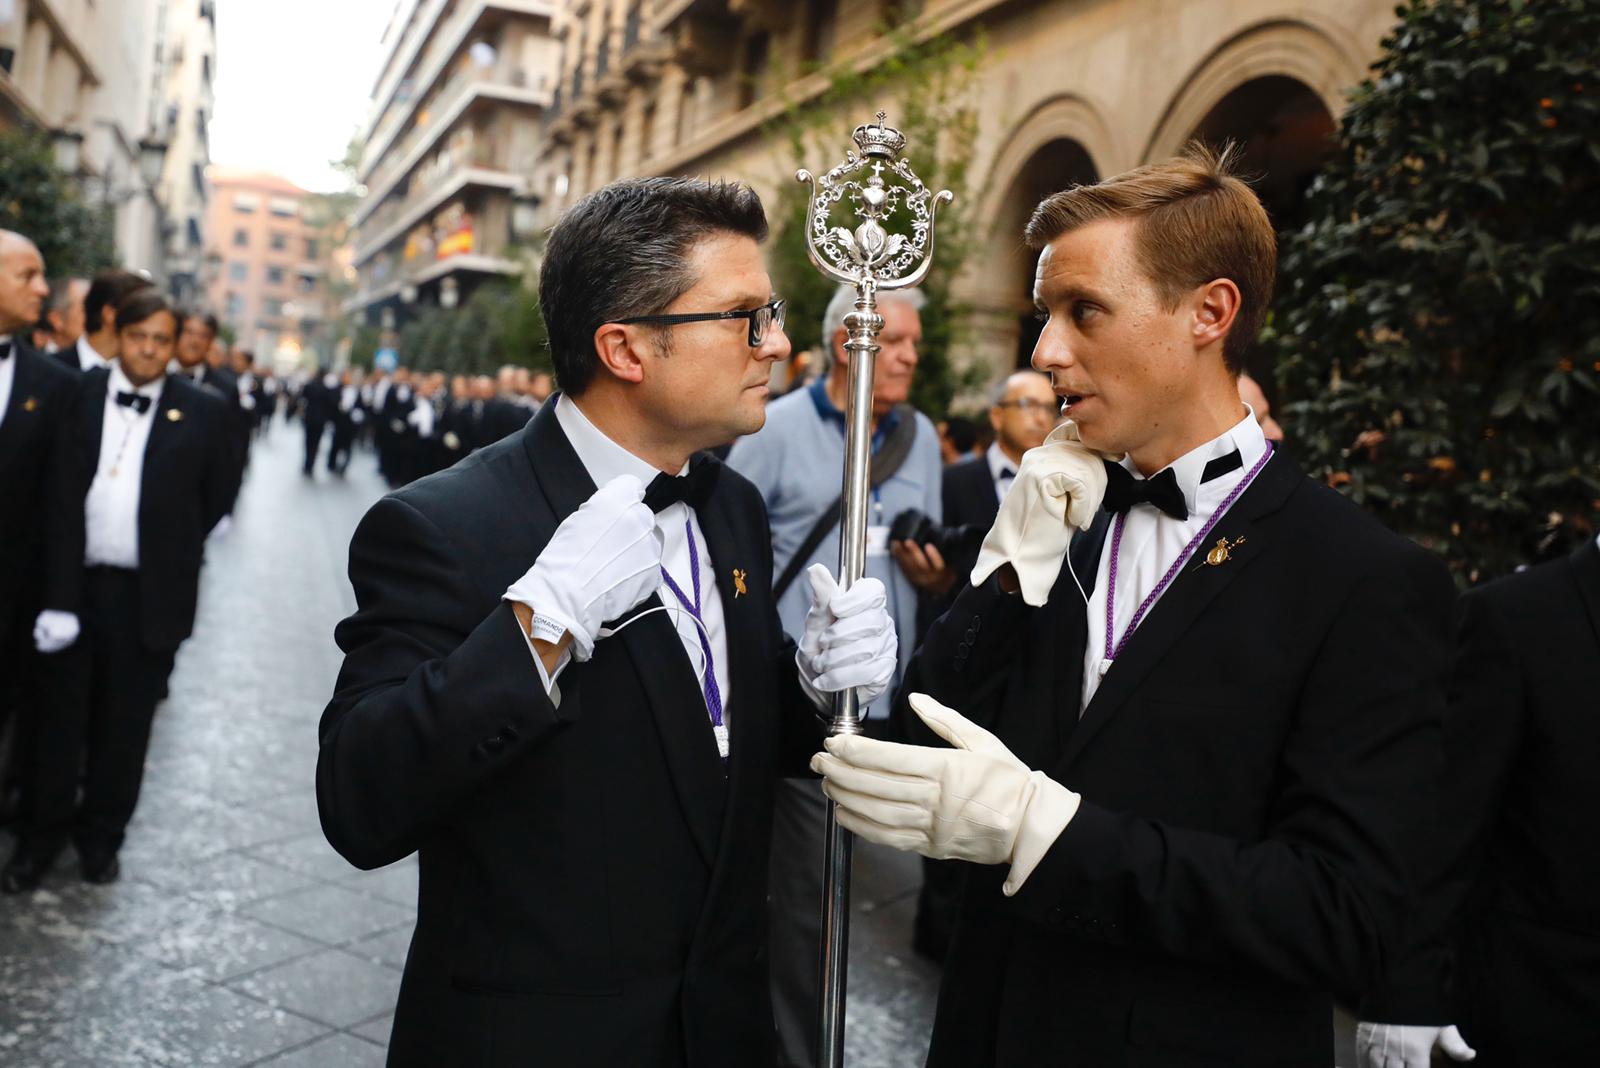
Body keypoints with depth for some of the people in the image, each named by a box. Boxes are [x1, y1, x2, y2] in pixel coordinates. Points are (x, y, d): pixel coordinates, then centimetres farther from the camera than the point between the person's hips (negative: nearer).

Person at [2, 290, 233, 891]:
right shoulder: (74, 394, 0)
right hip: (73, 585, 1)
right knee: (61, 717, 11)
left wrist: (176, 555, 5)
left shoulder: (202, 411, -1)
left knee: (126, 723, 12)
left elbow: (215, 498, 6)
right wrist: (51, 576, -3)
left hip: (151, 595, 0)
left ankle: (102, 834, 28)